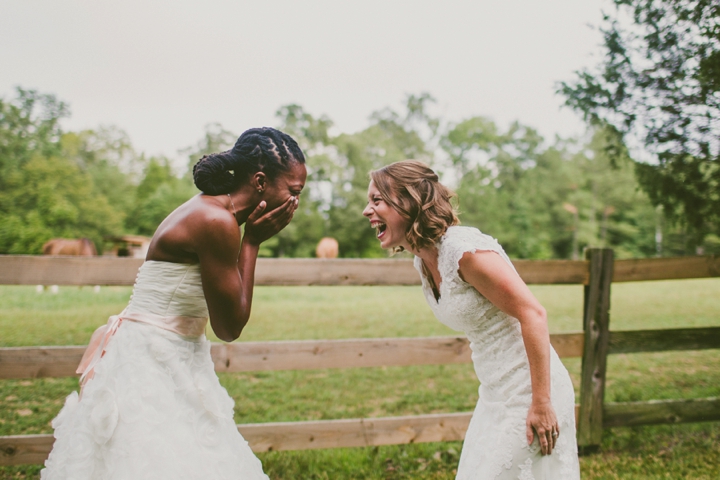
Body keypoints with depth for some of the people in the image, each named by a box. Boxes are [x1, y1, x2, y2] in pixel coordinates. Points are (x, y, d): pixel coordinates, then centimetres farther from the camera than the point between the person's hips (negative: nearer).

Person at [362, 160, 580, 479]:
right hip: (496, 396, 9)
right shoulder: (423, 260, 5)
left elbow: (532, 313, -22)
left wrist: (541, 403, -22)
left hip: (528, 393, -9)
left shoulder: (464, 249, -22)